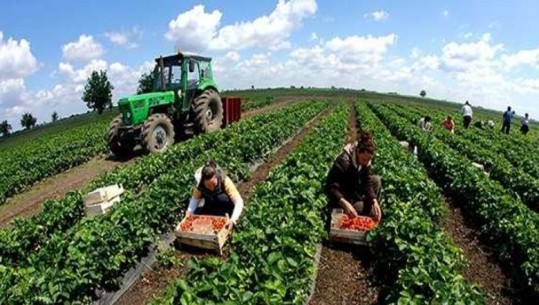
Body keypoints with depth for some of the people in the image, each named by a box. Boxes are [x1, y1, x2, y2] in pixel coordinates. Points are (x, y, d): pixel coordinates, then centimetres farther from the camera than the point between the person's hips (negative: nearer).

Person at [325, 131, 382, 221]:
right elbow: (330, 187, -34)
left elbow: (367, 183, -10)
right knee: (371, 213, -17)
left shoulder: (366, 160, -12)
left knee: (376, 180, -6)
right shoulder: (343, 161, -33)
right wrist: (345, 203, -46)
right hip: (341, 197, -7)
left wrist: (374, 201, -25)